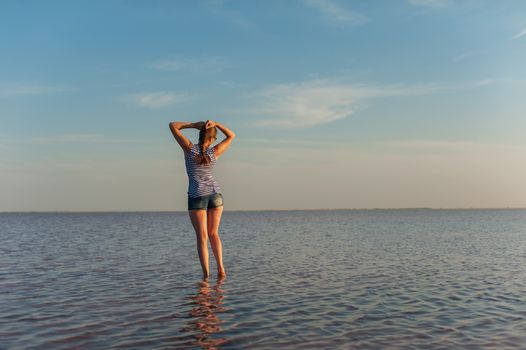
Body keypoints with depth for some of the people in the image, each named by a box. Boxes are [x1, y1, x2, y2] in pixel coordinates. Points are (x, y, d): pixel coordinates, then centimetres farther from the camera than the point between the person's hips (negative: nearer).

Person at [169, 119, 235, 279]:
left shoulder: (189, 148, -9)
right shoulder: (215, 152, -3)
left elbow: (173, 125, -1)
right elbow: (231, 135, 12)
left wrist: (193, 125, 1)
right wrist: (215, 124, -1)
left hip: (197, 195, -2)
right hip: (216, 193, 2)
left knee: (202, 237, 2)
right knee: (213, 233, 14)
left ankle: (206, 273, -6)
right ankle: (220, 268, 2)